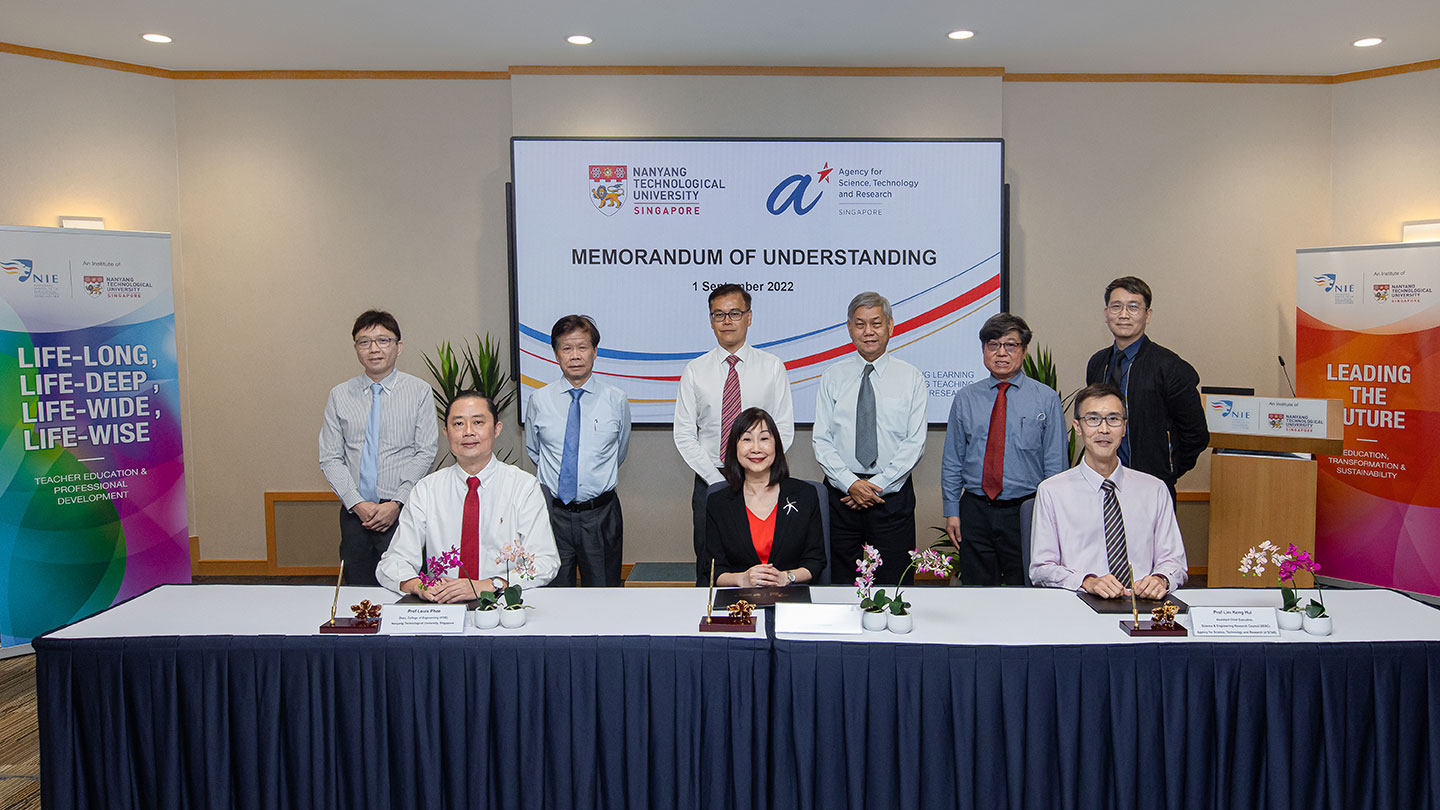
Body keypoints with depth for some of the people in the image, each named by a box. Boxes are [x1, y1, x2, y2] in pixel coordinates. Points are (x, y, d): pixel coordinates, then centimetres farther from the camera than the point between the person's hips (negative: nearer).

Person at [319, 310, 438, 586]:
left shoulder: (419, 391, 0)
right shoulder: (339, 395, 7)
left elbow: (426, 453, -3)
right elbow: (330, 458, 5)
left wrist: (397, 504, -11)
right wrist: (357, 504, -7)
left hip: (402, 512, -2)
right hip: (355, 513, 2)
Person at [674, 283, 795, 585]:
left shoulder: (772, 367, 2)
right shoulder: (695, 371, 3)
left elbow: (784, 429, 0)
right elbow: (684, 435, 0)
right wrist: (717, 480, -10)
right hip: (709, 480, 1)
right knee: (709, 570, 7)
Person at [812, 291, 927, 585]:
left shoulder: (910, 377, 3)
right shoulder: (833, 376, 6)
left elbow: (915, 442, -3)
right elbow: (821, 440, 2)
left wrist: (878, 485, -11)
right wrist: (851, 483, -10)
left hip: (893, 495, -1)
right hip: (841, 494, 1)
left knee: (893, 585, 2)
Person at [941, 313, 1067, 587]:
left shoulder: (1046, 398, 0)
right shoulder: (965, 399, 6)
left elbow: (1056, 464, -1)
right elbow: (952, 461, 8)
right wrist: (951, 511, 2)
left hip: (1026, 512, -2)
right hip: (975, 511, 2)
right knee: (976, 593, 7)